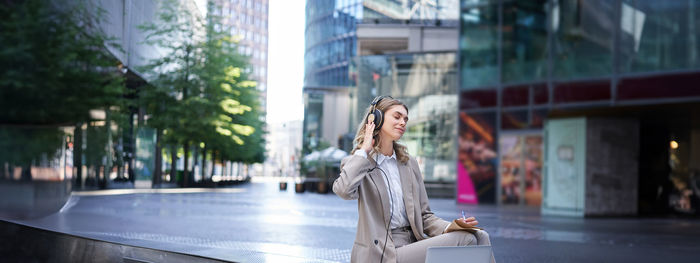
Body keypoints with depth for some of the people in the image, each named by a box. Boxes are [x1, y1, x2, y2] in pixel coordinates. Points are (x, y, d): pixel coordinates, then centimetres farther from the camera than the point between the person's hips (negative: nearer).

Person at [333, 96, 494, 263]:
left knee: (480, 236, -20)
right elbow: (345, 191, -22)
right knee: (466, 240, -25)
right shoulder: (357, 163, 4)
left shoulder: (409, 164, 20)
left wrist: (449, 227, -4)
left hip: (413, 246, 6)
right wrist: (364, 150, -6)